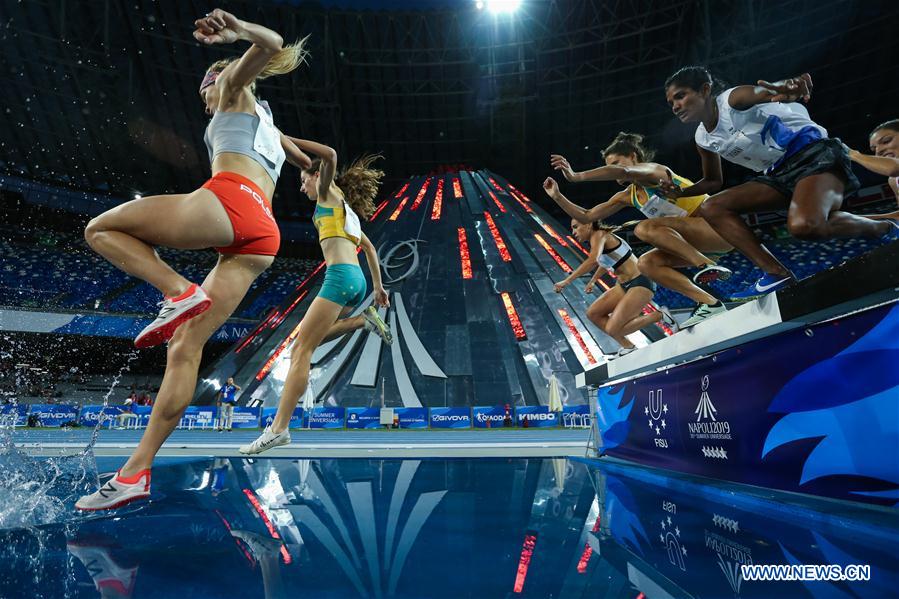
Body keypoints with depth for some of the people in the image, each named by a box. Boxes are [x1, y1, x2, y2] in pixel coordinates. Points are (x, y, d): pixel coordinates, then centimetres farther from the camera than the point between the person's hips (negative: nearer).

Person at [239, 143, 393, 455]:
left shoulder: (329, 190, 8)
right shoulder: (345, 207, 30)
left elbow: (330, 154, -12)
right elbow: (369, 247, 29)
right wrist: (378, 286, 28)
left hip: (340, 276, -9)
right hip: (357, 279, 9)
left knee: (302, 349, -11)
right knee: (304, 341, 17)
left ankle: (278, 428, -13)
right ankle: (364, 320, 8)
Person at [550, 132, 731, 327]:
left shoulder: (654, 171, -12)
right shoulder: (627, 197, 10)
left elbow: (623, 171, -37)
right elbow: (586, 216, 13)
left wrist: (576, 176, -35)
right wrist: (558, 196, 3)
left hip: (720, 226, -8)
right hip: (698, 244, 8)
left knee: (646, 228, -26)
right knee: (646, 263, -6)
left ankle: (708, 266, -24)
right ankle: (709, 303, -11)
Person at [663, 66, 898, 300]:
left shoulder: (733, 99, -11)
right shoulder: (703, 139, 10)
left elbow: (767, 91, -33)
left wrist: (789, 87, -57)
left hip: (813, 153, -8)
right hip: (779, 174, 8)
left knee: (804, 225, -36)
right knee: (711, 208, -8)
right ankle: (778, 274, -14)